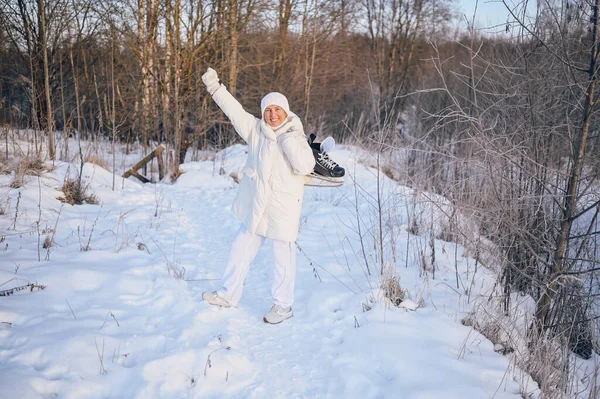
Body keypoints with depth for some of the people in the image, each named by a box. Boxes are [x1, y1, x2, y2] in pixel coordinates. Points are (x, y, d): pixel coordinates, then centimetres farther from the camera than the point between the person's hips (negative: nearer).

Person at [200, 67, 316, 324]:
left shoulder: (296, 137, -8)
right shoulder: (255, 129, 2)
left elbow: (305, 166, -21)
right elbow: (234, 110, -1)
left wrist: (288, 139, -21)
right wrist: (215, 88, -9)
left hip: (283, 210, -4)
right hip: (255, 208, 5)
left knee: (283, 257, 5)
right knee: (240, 250, 15)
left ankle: (283, 305, 20)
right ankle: (228, 294, 31)